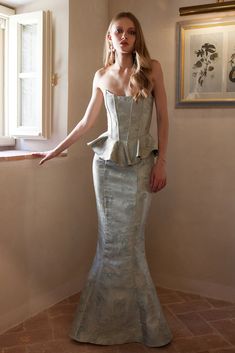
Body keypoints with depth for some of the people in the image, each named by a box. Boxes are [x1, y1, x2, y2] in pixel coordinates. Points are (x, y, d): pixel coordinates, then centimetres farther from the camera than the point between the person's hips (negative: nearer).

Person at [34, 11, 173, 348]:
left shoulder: (152, 68, 1)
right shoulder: (101, 76, 8)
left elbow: (163, 117, 0)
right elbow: (86, 122, 14)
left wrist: (161, 162, -7)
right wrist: (56, 150, 16)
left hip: (141, 162, -2)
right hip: (107, 161, 2)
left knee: (129, 240, 1)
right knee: (112, 240, 5)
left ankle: (131, 317, 21)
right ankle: (113, 318, 24)